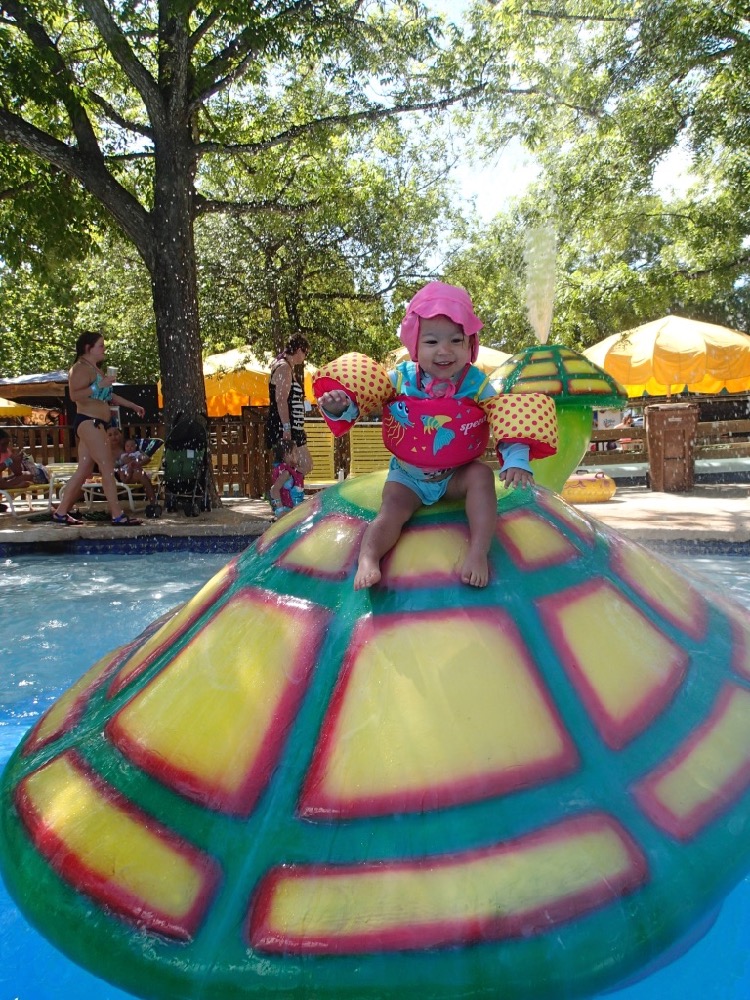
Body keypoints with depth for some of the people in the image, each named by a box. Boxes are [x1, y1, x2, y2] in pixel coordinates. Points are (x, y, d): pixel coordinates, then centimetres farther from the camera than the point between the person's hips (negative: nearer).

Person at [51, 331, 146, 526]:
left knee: (84, 471, 10)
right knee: (108, 469, -12)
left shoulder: (94, 369, 22)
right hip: (88, 423, -10)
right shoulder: (81, 368, -9)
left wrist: (133, 406, 31)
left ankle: (61, 513, 15)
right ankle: (118, 515, -12)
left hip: (95, 425, 10)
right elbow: (74, 395, -23)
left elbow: (109, 396, 31)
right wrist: (99, 385, -23)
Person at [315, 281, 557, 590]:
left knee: (481, 475, -26)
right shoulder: (399, 378, -9)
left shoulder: (476, 384, -9)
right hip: (407, 476, 0)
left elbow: (508, 421, -10)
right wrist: (338, 406, -28)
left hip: (458, 474, 0)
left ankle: (478, 552, -29)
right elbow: (358, 401, -4)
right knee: (392, 510, -22)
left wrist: (515, 461, -26)